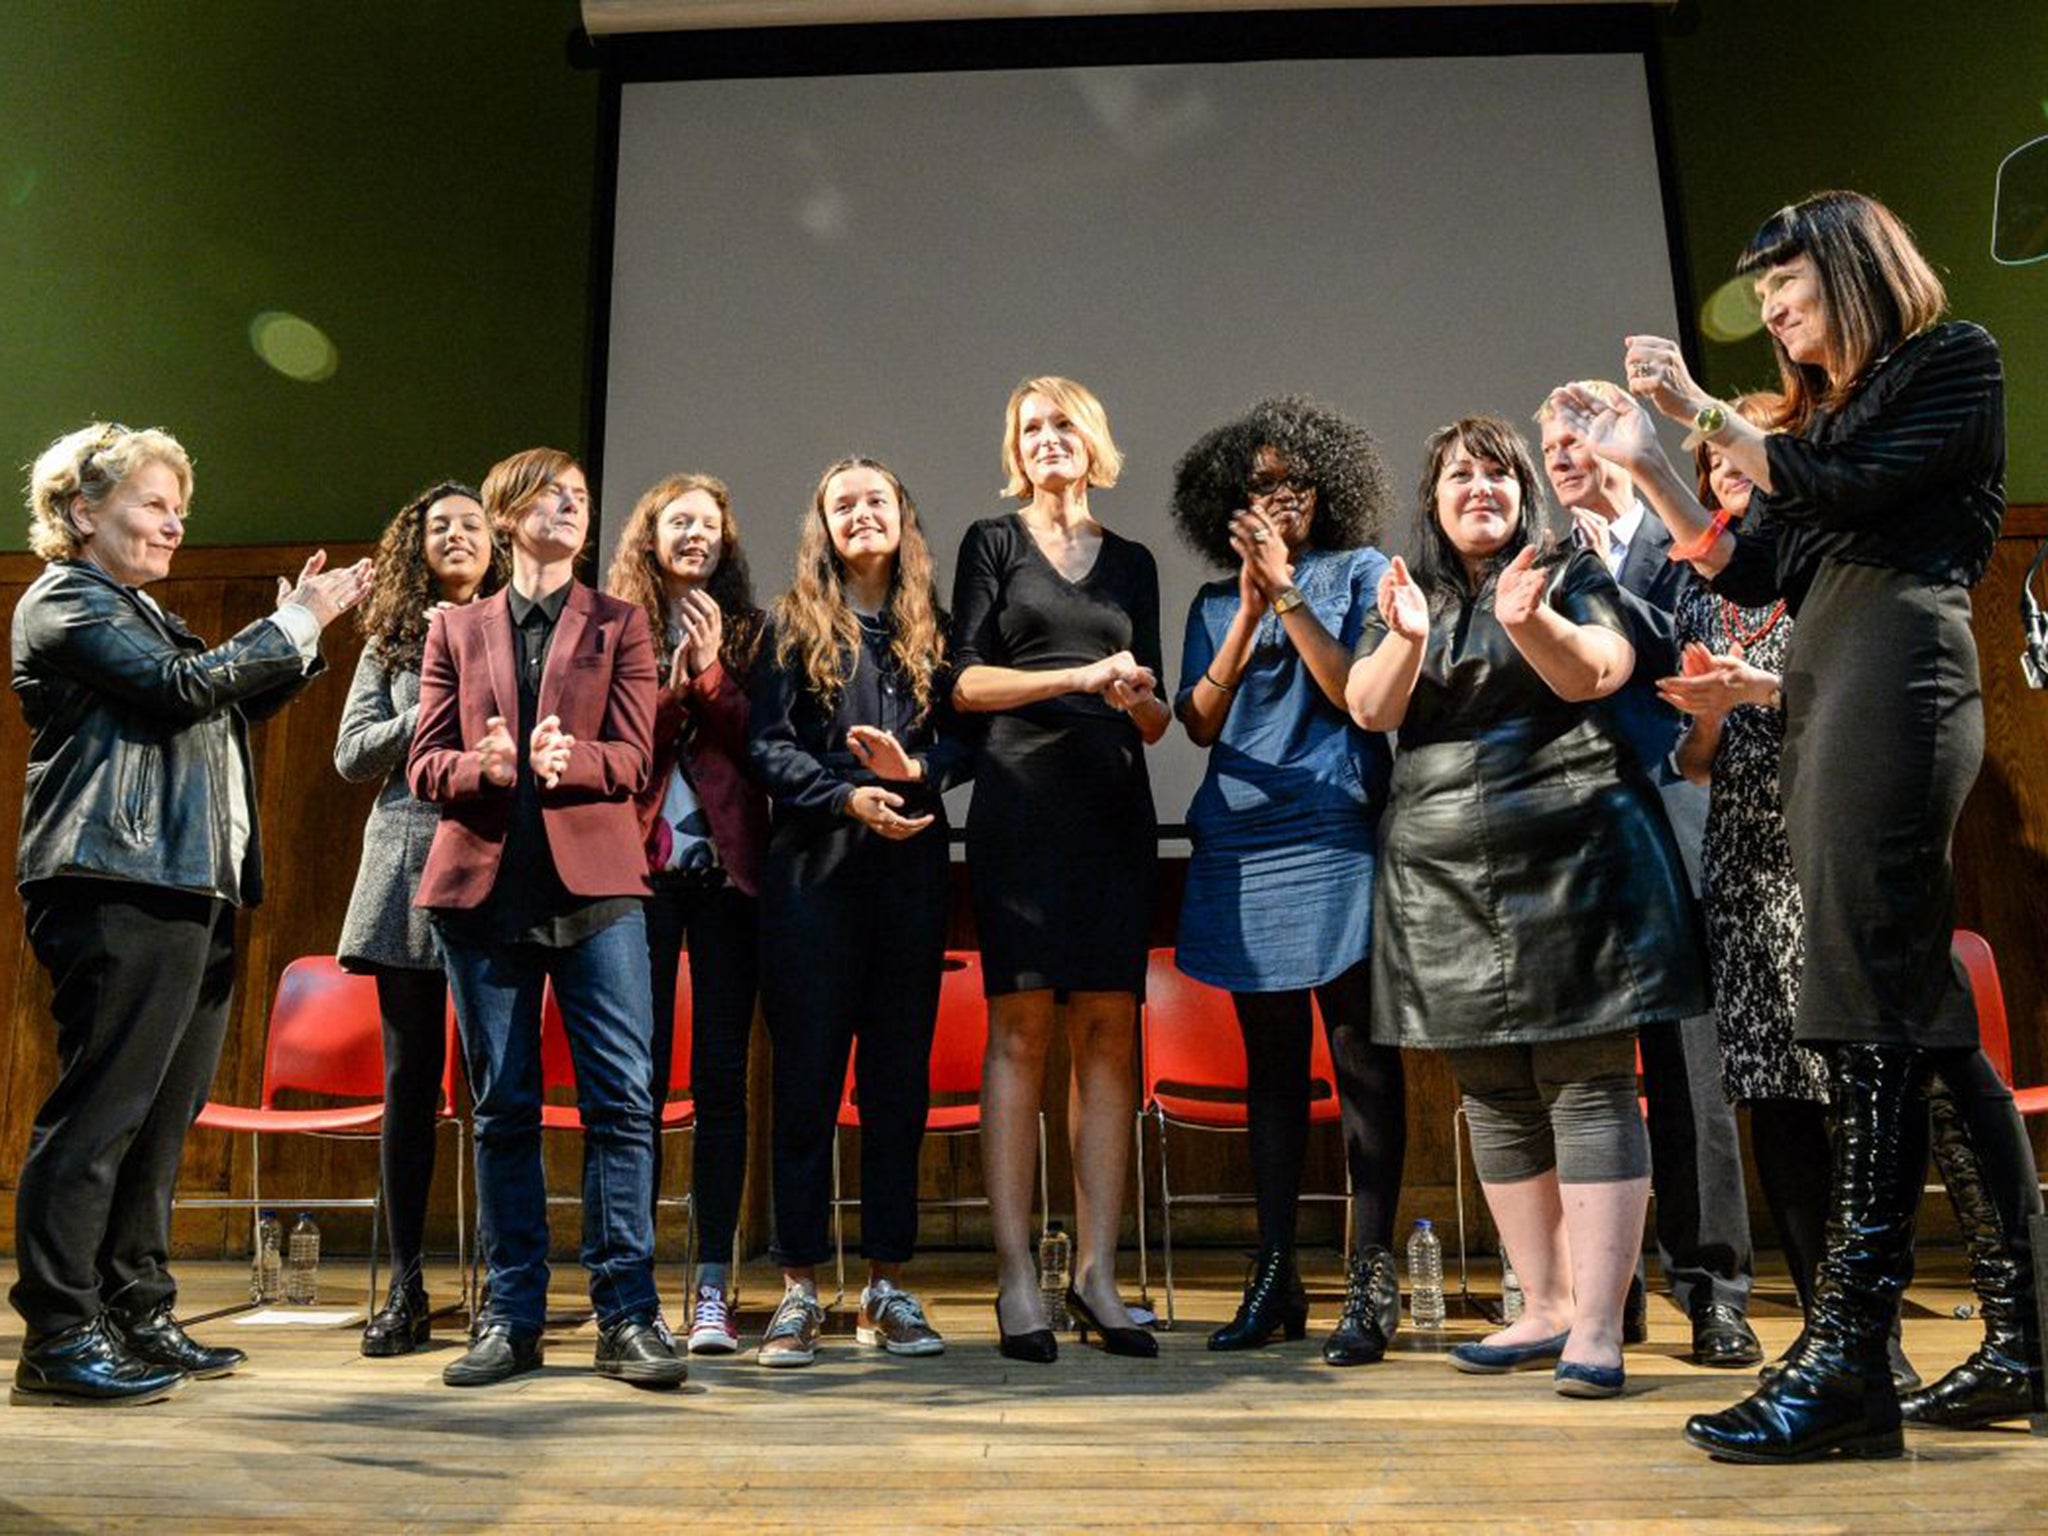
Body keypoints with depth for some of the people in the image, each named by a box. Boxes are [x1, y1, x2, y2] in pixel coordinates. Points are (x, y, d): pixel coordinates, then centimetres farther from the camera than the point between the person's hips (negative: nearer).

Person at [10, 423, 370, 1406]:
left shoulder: (137, 609, 26)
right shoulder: (66, 601, -2)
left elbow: (229, 707, 24)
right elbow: (182, 689, -15)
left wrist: (302, 628, 14)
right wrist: (294, 624, -7)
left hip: (188, 890, 9)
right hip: (118, 889, -9)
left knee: (163, 1113, 10)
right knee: (100, 1108, -7)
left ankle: (138, 1317, 17)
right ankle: (58, 1337, 0)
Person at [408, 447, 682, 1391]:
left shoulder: (618, 625, 13)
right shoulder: (456, 630, 17)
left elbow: (632, 757, 2)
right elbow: (424, 763, 10)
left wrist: (569, 759, -19)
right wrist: (480, 766, -12)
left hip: (594, 880, -1)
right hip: (485, 883, 2)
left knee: (621, 1096, -8)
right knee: (501, 1107, 5)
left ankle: (627, 1314, -1)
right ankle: (512, 1315, 14)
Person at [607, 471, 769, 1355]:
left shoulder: (748, 634, 12)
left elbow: (761, 751, 1)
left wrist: (712, 675, -10)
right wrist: (669, 688, -11)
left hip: (726, 867, 1)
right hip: (641, 866, -1)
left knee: (721, 1076, 0)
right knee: (641, 1075, -1)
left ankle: (713, 1285, 6)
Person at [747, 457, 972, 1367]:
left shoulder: (932, 627, 14)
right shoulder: (793, 625, 8)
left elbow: (967, 738, 7)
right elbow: (767, 745, -2)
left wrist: (917, 769, -13)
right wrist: (849, 797, -15)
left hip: (912, 867, 2)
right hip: (813, 869, -2)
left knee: (900, 1078, 5)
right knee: (807, 1077, -1)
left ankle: (888, 1289, 14)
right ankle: (799, 1290, 8)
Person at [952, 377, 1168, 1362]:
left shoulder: (1132, 562, 20)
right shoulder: (993, 542, 11)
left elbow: (1156, 719, 18)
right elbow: (965, 680, -2)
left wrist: (1139, 698, -5)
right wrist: (1081, 676, -11)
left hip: (1114, 807, 3)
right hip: (1021, 800, -3)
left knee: (1110, 1032, -1)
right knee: (1020, 1029, -7)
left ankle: (1096, 1275, 4)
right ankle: (1016, 1281, -3)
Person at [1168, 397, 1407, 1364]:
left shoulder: (1361, 573, 8)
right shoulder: (1214, 604, 16)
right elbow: (1199, 723, 3)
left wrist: (1288, 595, -9)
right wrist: (1249, 611, -5)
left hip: (1335, 840, -3)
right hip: (1240, 849, 4)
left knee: (1359, 1056, -3)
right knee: (1270, 1063, 8)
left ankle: (1371, 1282, 5)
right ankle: (1274, 1277, 15)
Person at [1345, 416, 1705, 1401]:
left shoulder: (1573, 575, 7)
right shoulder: (1402, 599, 15)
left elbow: (1594, 673, -12)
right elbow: (1369, 709, 0)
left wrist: (1528, 620, -31)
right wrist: (1407, 640, -19)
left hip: (1575, 861, -4)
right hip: (1447, 879, 4)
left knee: (1589, 1086, -6)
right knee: (1495, 1099, 7)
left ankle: (1597, 1326, -2)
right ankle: (1544, 1307, 18)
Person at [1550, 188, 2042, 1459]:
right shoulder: (1821, 412, 26)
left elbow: (1845, 488, -9)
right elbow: (1752, 572, 18)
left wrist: (1701, 411, -4)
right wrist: (1647, 462, 14)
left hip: (1898, 669, -9)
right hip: (1825, 690, 9)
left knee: (1875, 1004, -15)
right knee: (1927, 1018, 7)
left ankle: (1851, 1359, -15)